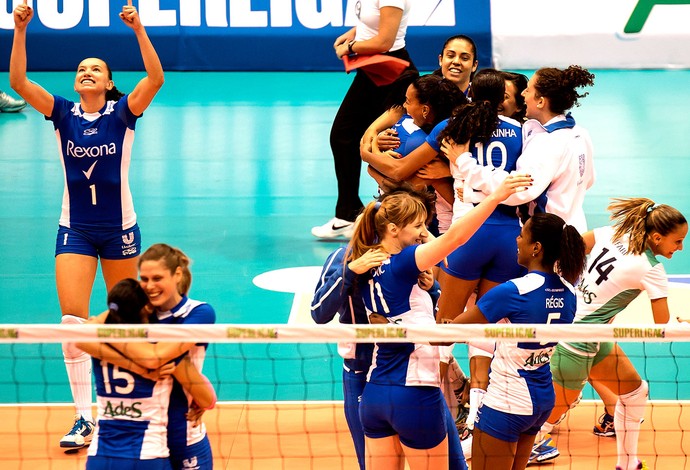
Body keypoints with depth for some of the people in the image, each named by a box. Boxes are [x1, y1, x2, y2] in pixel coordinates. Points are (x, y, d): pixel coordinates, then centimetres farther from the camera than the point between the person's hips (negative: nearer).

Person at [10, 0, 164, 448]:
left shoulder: (123, 112, -5)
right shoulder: (63, 113, -1)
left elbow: (156, 79, -22)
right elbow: (19, 82, -13)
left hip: (120, 229, -1)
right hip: (75, 229, 1)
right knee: (72, 318, -11)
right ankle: (84, 417, -9)